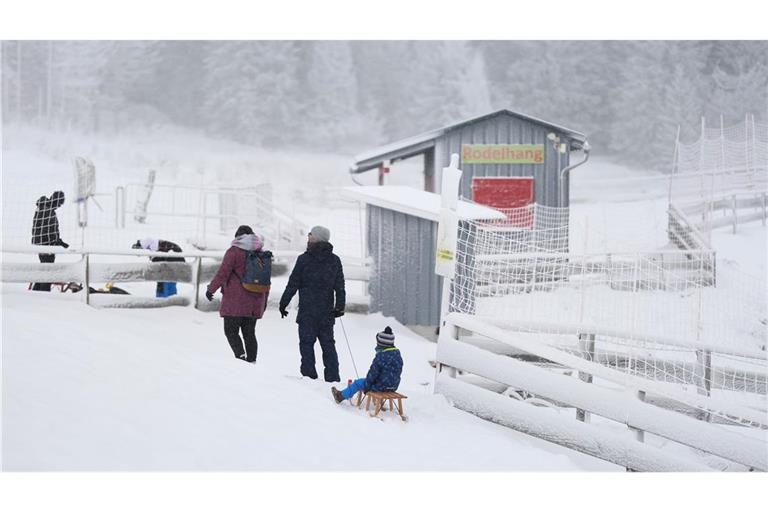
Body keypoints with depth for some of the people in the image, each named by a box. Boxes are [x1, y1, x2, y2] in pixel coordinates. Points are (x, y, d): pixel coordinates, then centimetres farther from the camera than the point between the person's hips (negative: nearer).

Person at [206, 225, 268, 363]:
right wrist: (265, 299, 25)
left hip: (235, 301, -5)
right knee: (249, 333, 11)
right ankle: (252, 360, 7)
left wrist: (211, 289, 1)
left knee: (231, 331, 0)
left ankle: (240, 354, -20)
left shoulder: (234, 251, -6)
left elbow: (222, 273, -10)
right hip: (254, 303, 5)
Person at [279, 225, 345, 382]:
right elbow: (340, 287, 9)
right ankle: (333, 378, 8)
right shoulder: (335, 260, 7)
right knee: (328, 343, 9)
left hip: (307, 311, -4)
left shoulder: (304, 259, -7)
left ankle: (309, 375, -4)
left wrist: (283, 304, 3)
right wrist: (339, 307, 15)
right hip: (327, 311, 5)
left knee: (307, 342, 1)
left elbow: (293, 284, -4)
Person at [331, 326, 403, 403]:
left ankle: (341, 396, 30)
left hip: (381, 386, -7)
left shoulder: (380, 356, -22)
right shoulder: (398, 354, 1)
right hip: (394, 386, 7)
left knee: (358, 383, 13)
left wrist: (365, 387, -3)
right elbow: (399, 371, 12)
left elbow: (373, 374, -16)